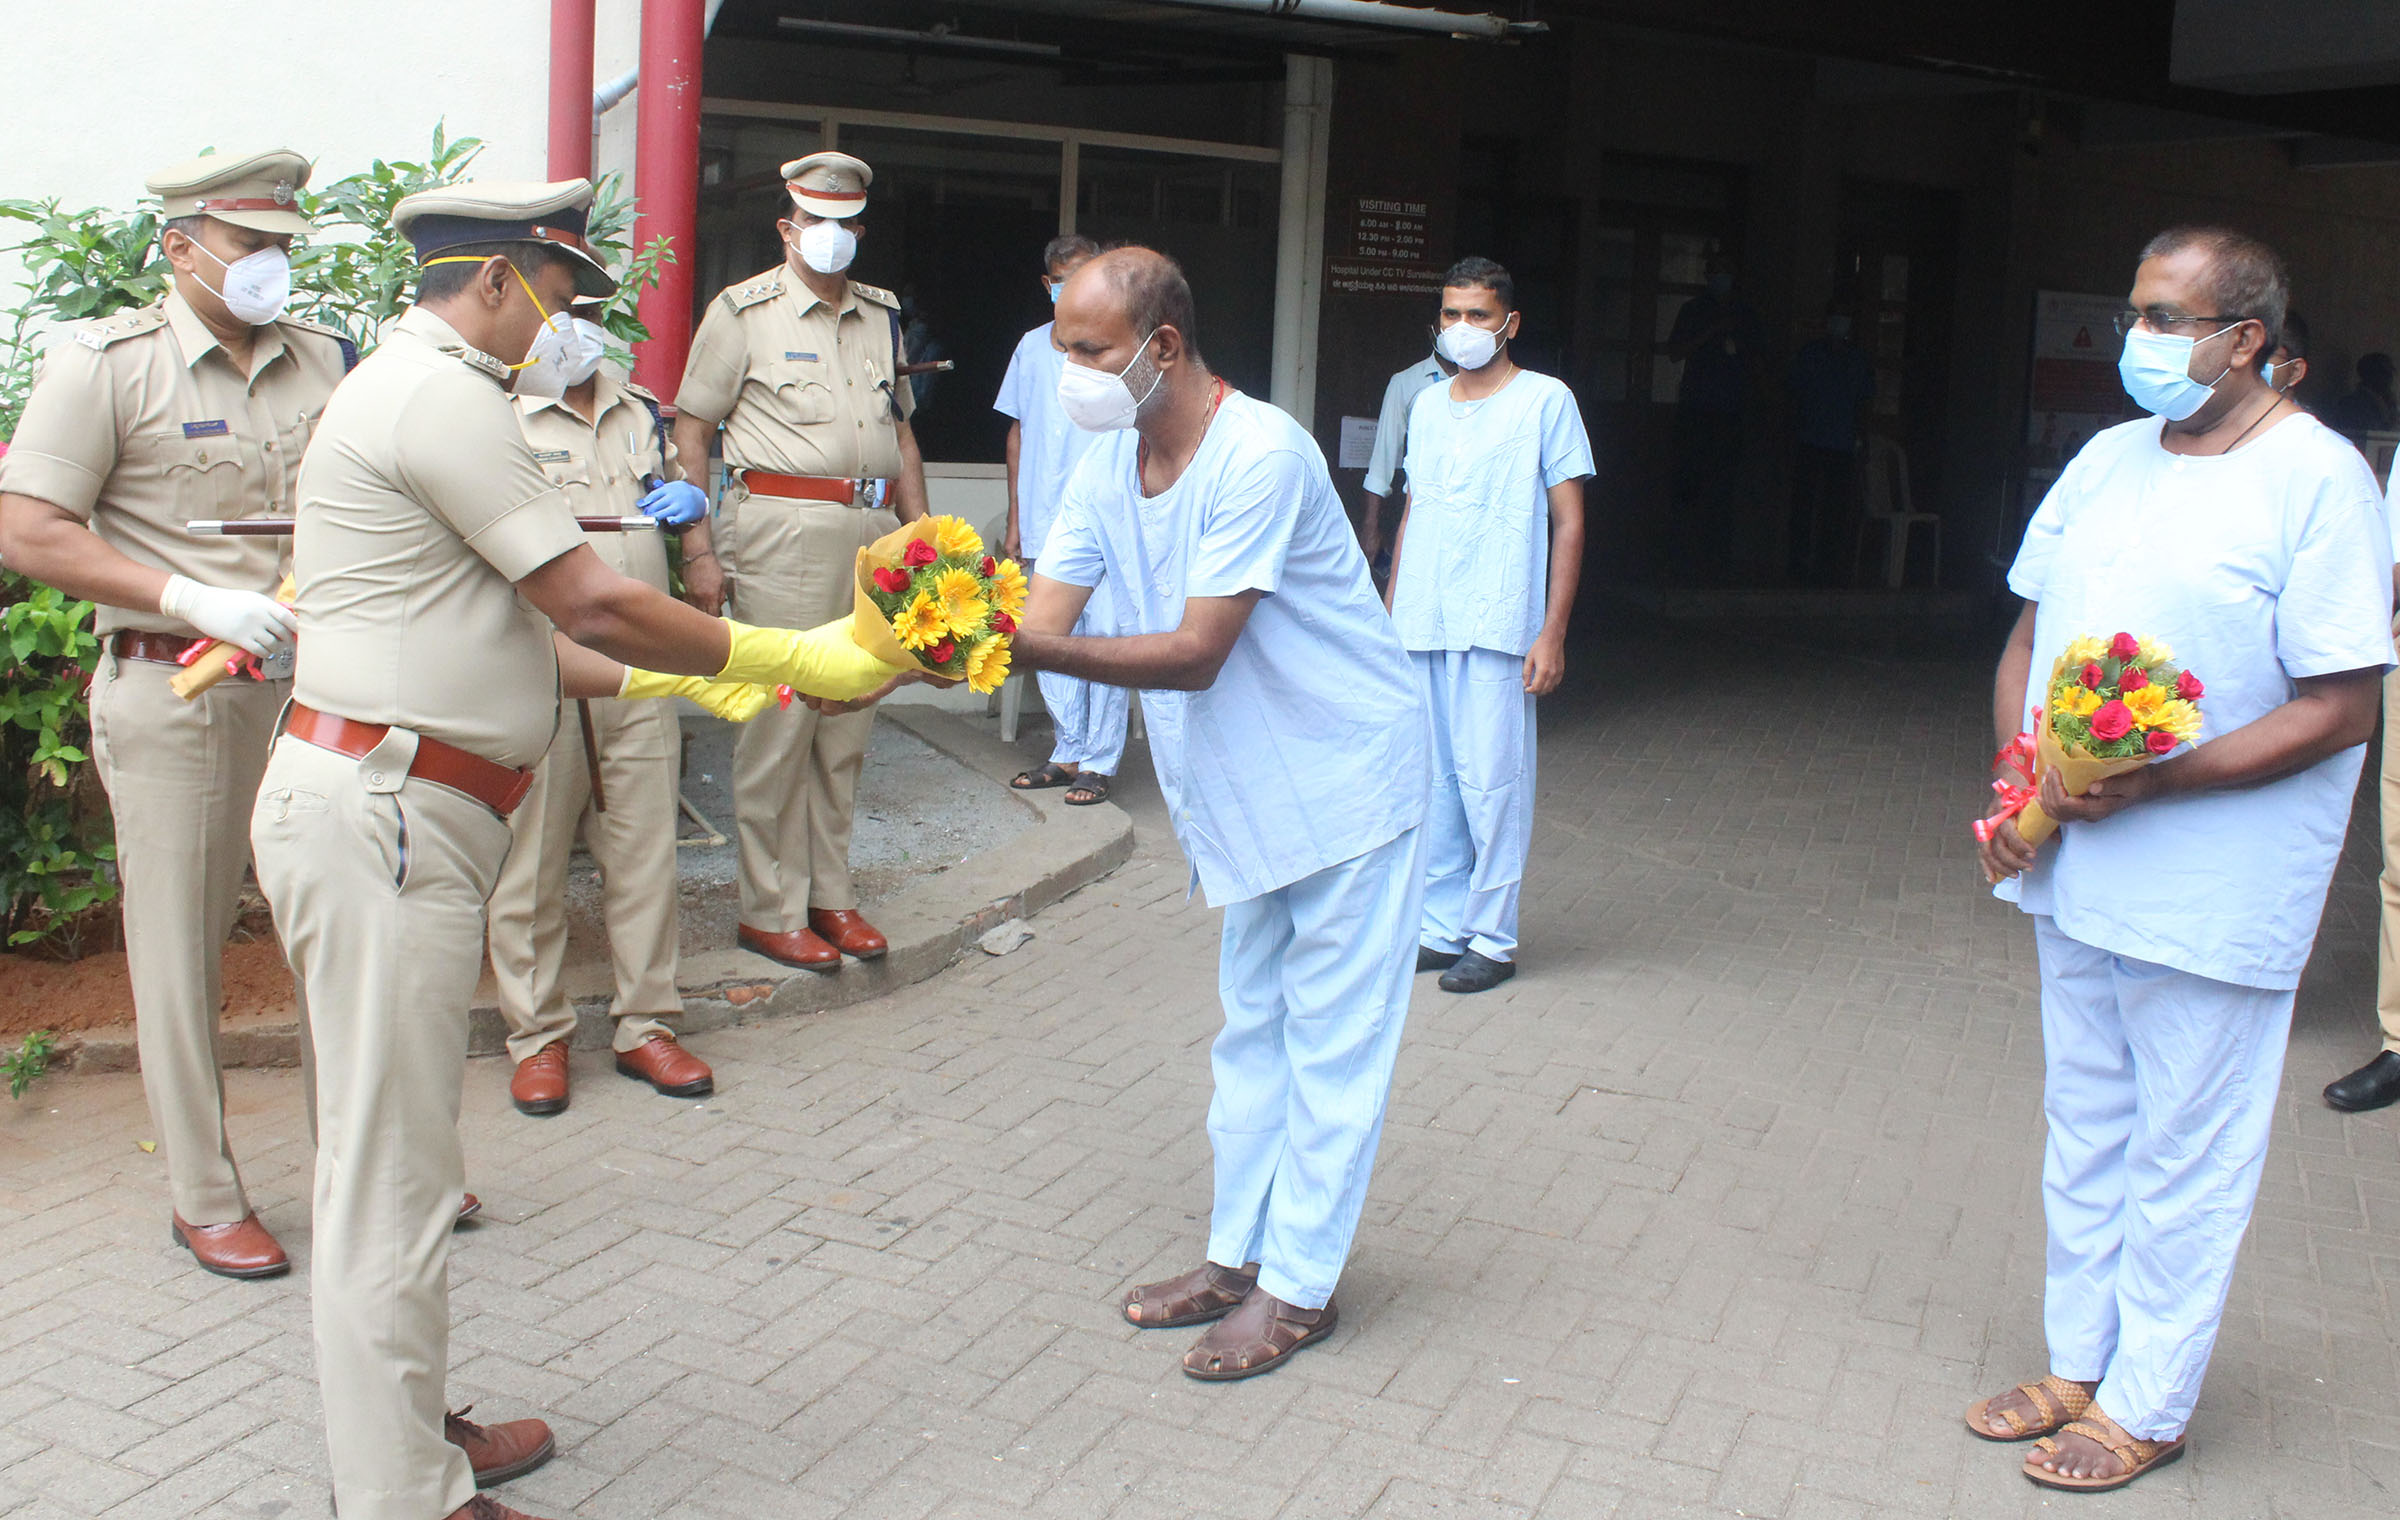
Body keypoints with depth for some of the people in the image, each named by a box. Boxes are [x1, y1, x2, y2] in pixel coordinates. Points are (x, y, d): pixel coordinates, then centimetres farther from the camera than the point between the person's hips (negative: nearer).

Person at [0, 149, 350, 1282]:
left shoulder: (323, 360, 10)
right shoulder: (107, 363, -4)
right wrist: (196, 600, -18)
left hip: (312, 681, 4)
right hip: (175, 692, -4)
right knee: (182, 946, 4)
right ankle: (204, 1199, 17)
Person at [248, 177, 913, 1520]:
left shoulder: (422, 391, 21)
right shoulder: (442, 395, -13)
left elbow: (499, 636, 20)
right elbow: (594, 604, -16)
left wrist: (680, 681, 16)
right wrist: (798, 659, -8)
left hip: (394, 807, 11)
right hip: (381, 815, -11)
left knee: (393, 1155, 19)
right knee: (390, 1172, -2)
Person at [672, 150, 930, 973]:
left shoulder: (881, 315, 18)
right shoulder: (744, 310, 2)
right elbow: (690, 433, 0)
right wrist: (696, 549, -8)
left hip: (869, 531, 5)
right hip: (781, 526, -5)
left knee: (848, 723, 8)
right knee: (781, 720, -5)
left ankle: (829, 894, 18)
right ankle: (769, 909, 5)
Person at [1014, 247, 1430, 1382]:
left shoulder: (1259, 455, -27)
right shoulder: (1108, 466, -1)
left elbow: (1194, 654, -31)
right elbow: (1042, 624, -9)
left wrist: (1035, 648, -41)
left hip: (1345, 777, -8)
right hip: (1245, 789, 9)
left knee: (1331, 1037, 1)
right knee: (1254, 1028, 16)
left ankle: (1298, 1286, 11)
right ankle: (1240, 1255, 28)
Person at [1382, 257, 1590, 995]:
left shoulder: (1545, 401, -1)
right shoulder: (1426, 405, 15)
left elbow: (1569, 524, -3)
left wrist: (1552, 633, -9)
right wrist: (1389, 615, 16)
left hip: (1498, 628, -5)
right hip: (1420, 627, 5)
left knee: (1491, 782, -3)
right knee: (1429, 781, 7)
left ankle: (1494, 939, 7)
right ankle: (1443, 928, 17)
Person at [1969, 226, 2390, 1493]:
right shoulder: (2106, 460, 8)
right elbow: (2031, 634, 14)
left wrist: (2156, 782, -23)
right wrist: (2018, 783, -1)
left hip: (2212, 899, -7)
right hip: (2076, 870, 7)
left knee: (2183, 1158, 6)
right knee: (2084, 1130, 18)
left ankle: (2146, 1407, 22)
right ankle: (2078, 1362, 33)